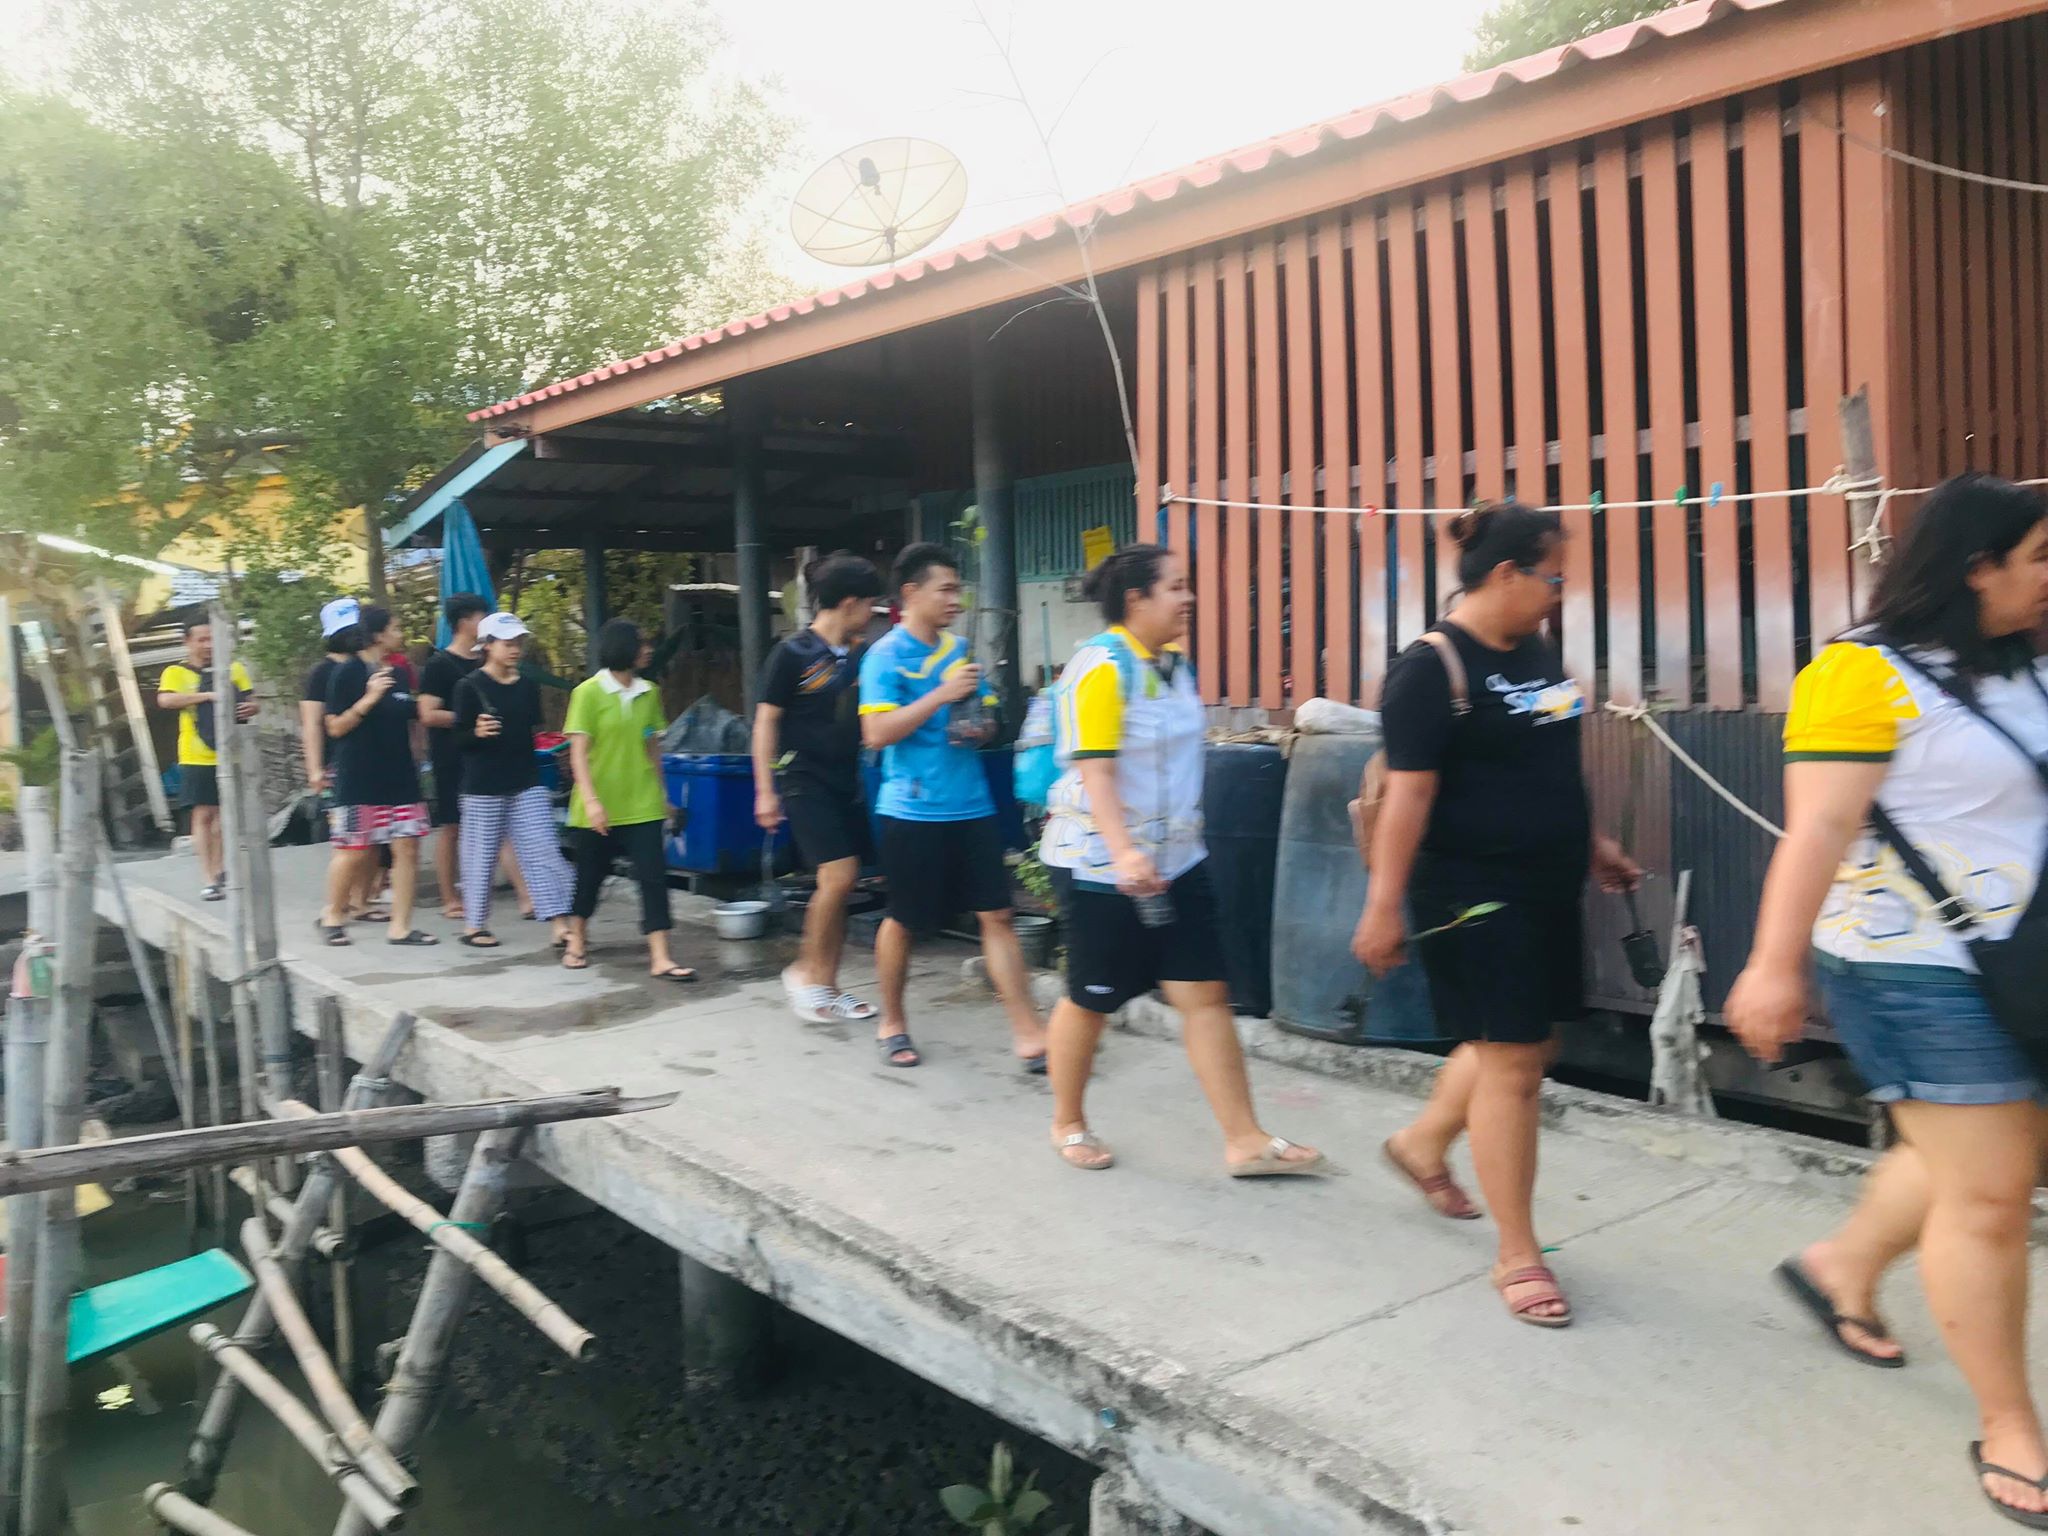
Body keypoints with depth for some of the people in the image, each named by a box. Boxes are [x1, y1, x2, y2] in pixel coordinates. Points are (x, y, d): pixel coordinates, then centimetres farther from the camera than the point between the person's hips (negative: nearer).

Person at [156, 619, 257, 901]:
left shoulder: (234, 669, 10)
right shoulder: (176, 672, 0)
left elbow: (250, 701, 10)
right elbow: (165, 699, -17)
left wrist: (251, 708, -15)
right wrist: (209, 695, -24)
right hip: (197, 759, -3)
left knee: (224, 813, 9)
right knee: (203, 814, -3)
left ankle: (217, 868, 23)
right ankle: (208, 878, -1)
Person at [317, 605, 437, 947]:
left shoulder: (396, 673, 13)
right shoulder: (347, 673, -7)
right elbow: (335, 727, -10)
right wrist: (369, 698, -19)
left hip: (399, 775, 6)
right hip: (359, 778, -6)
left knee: (407, 847, 0)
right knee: (355, 851, -1)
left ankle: (400, 927, 5)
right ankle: (332, 913, 23)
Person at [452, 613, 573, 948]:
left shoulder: (529, 687, 8)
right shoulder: (470, 687, -6)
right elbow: (460, 737, -8)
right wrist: (477, 732, -26)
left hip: (526, 781, 4)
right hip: (483, 785, -4)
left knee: (542, 851, -3)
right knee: (482, 855, 5)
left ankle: (561, 926, -5)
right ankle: (473, 925, 21)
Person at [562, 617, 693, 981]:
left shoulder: (648, 693, 5)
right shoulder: (588, 692, -8)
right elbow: (578, 752, -11)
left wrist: (661, 792, 15)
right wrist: (590, 800, -19)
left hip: (642, 805, 3)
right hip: (600, 808, -3)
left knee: (654, 876, -6)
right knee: (589, 877, 13)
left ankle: (660, 958, -6)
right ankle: (577, 940, 36)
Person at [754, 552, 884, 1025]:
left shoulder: (858, 655, 8)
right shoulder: (793, 654, -9)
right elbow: (765, 722, -7)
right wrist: (764, 790, -10)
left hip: (846, 782, 6)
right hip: (804, 780, -6)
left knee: (840, 887, 6)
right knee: (838, 877, -15)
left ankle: (827, 986, 16)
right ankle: (805, 972, 3)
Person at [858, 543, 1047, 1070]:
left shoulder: (958, 648, 11)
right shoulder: (885, 656, -7)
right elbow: (877, 732, -17)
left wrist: (979, 730, -1)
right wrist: (943, 694, -21)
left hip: (970, 805, 5)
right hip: (914, 810, -5)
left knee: (996, 914, 0)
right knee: (904, 921, 8)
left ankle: (1026, 1032, 2)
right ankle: (892, 1023, 29)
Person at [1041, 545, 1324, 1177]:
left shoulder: (1175, 662, 9)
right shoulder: (1102, 668, -17)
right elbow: (1094, 772, -24)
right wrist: (1123, 854, -35)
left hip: (1177, 859, 7)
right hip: (1102, 865, -7)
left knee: (1205, 993, 2)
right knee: (1090, 1000, 8)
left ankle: (1246, 1141, 6)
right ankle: (1068, 1124, 29)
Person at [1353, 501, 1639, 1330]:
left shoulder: (1535, 649, 10)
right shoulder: (1432, 667, -16)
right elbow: (1408, 794, -20)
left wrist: (1588, 841, 25)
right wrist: (1384, 906, -21)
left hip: (1547, 888, 9)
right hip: (1475, 895, -9)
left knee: (1520, 1042, 18)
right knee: (1510, 1062, -2)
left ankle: (1422, 1143, 42)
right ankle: (1518, 1255, 12)